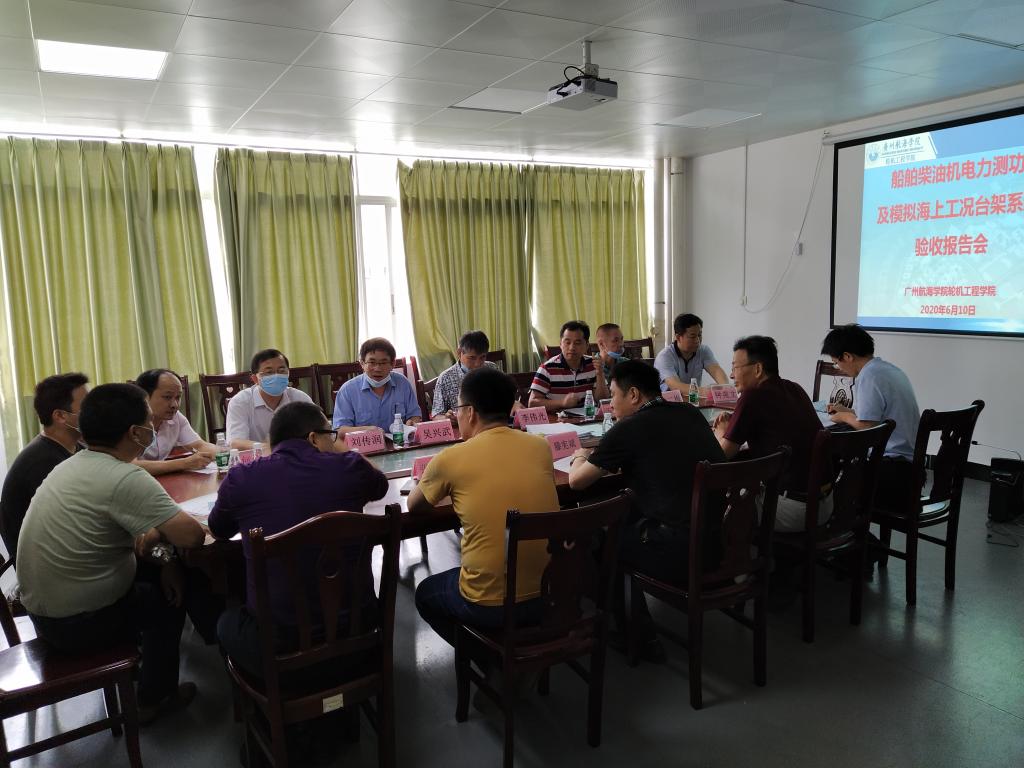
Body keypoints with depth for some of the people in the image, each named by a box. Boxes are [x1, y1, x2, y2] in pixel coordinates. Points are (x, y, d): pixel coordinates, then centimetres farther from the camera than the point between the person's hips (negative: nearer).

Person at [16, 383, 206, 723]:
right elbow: (192, 535, -28)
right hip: (80, 621, -8)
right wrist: (158, 533, -7)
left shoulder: (72, 465, 2)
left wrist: (151, 532, -5)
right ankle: (155, 697, 30)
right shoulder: (125, 478, -27)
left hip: (42, 610, 8)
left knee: (155, 571, 21)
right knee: (169, 596, 15)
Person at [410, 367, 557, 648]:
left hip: (490, 606, -5)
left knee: (426, 592, 28)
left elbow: (414, 506, 8)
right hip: (550, 595, 5)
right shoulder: (540, 446, -1)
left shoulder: (451, 459, -11)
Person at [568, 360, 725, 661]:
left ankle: (641, 638, 28)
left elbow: (576, 481, 0)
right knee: (629, 515, 26)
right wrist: (604, 458, 21)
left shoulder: (629, 429, -9)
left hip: (681, 556, -7)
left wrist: (581, 458, 22)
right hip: (725, 544, 7)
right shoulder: (690, 414, 10)